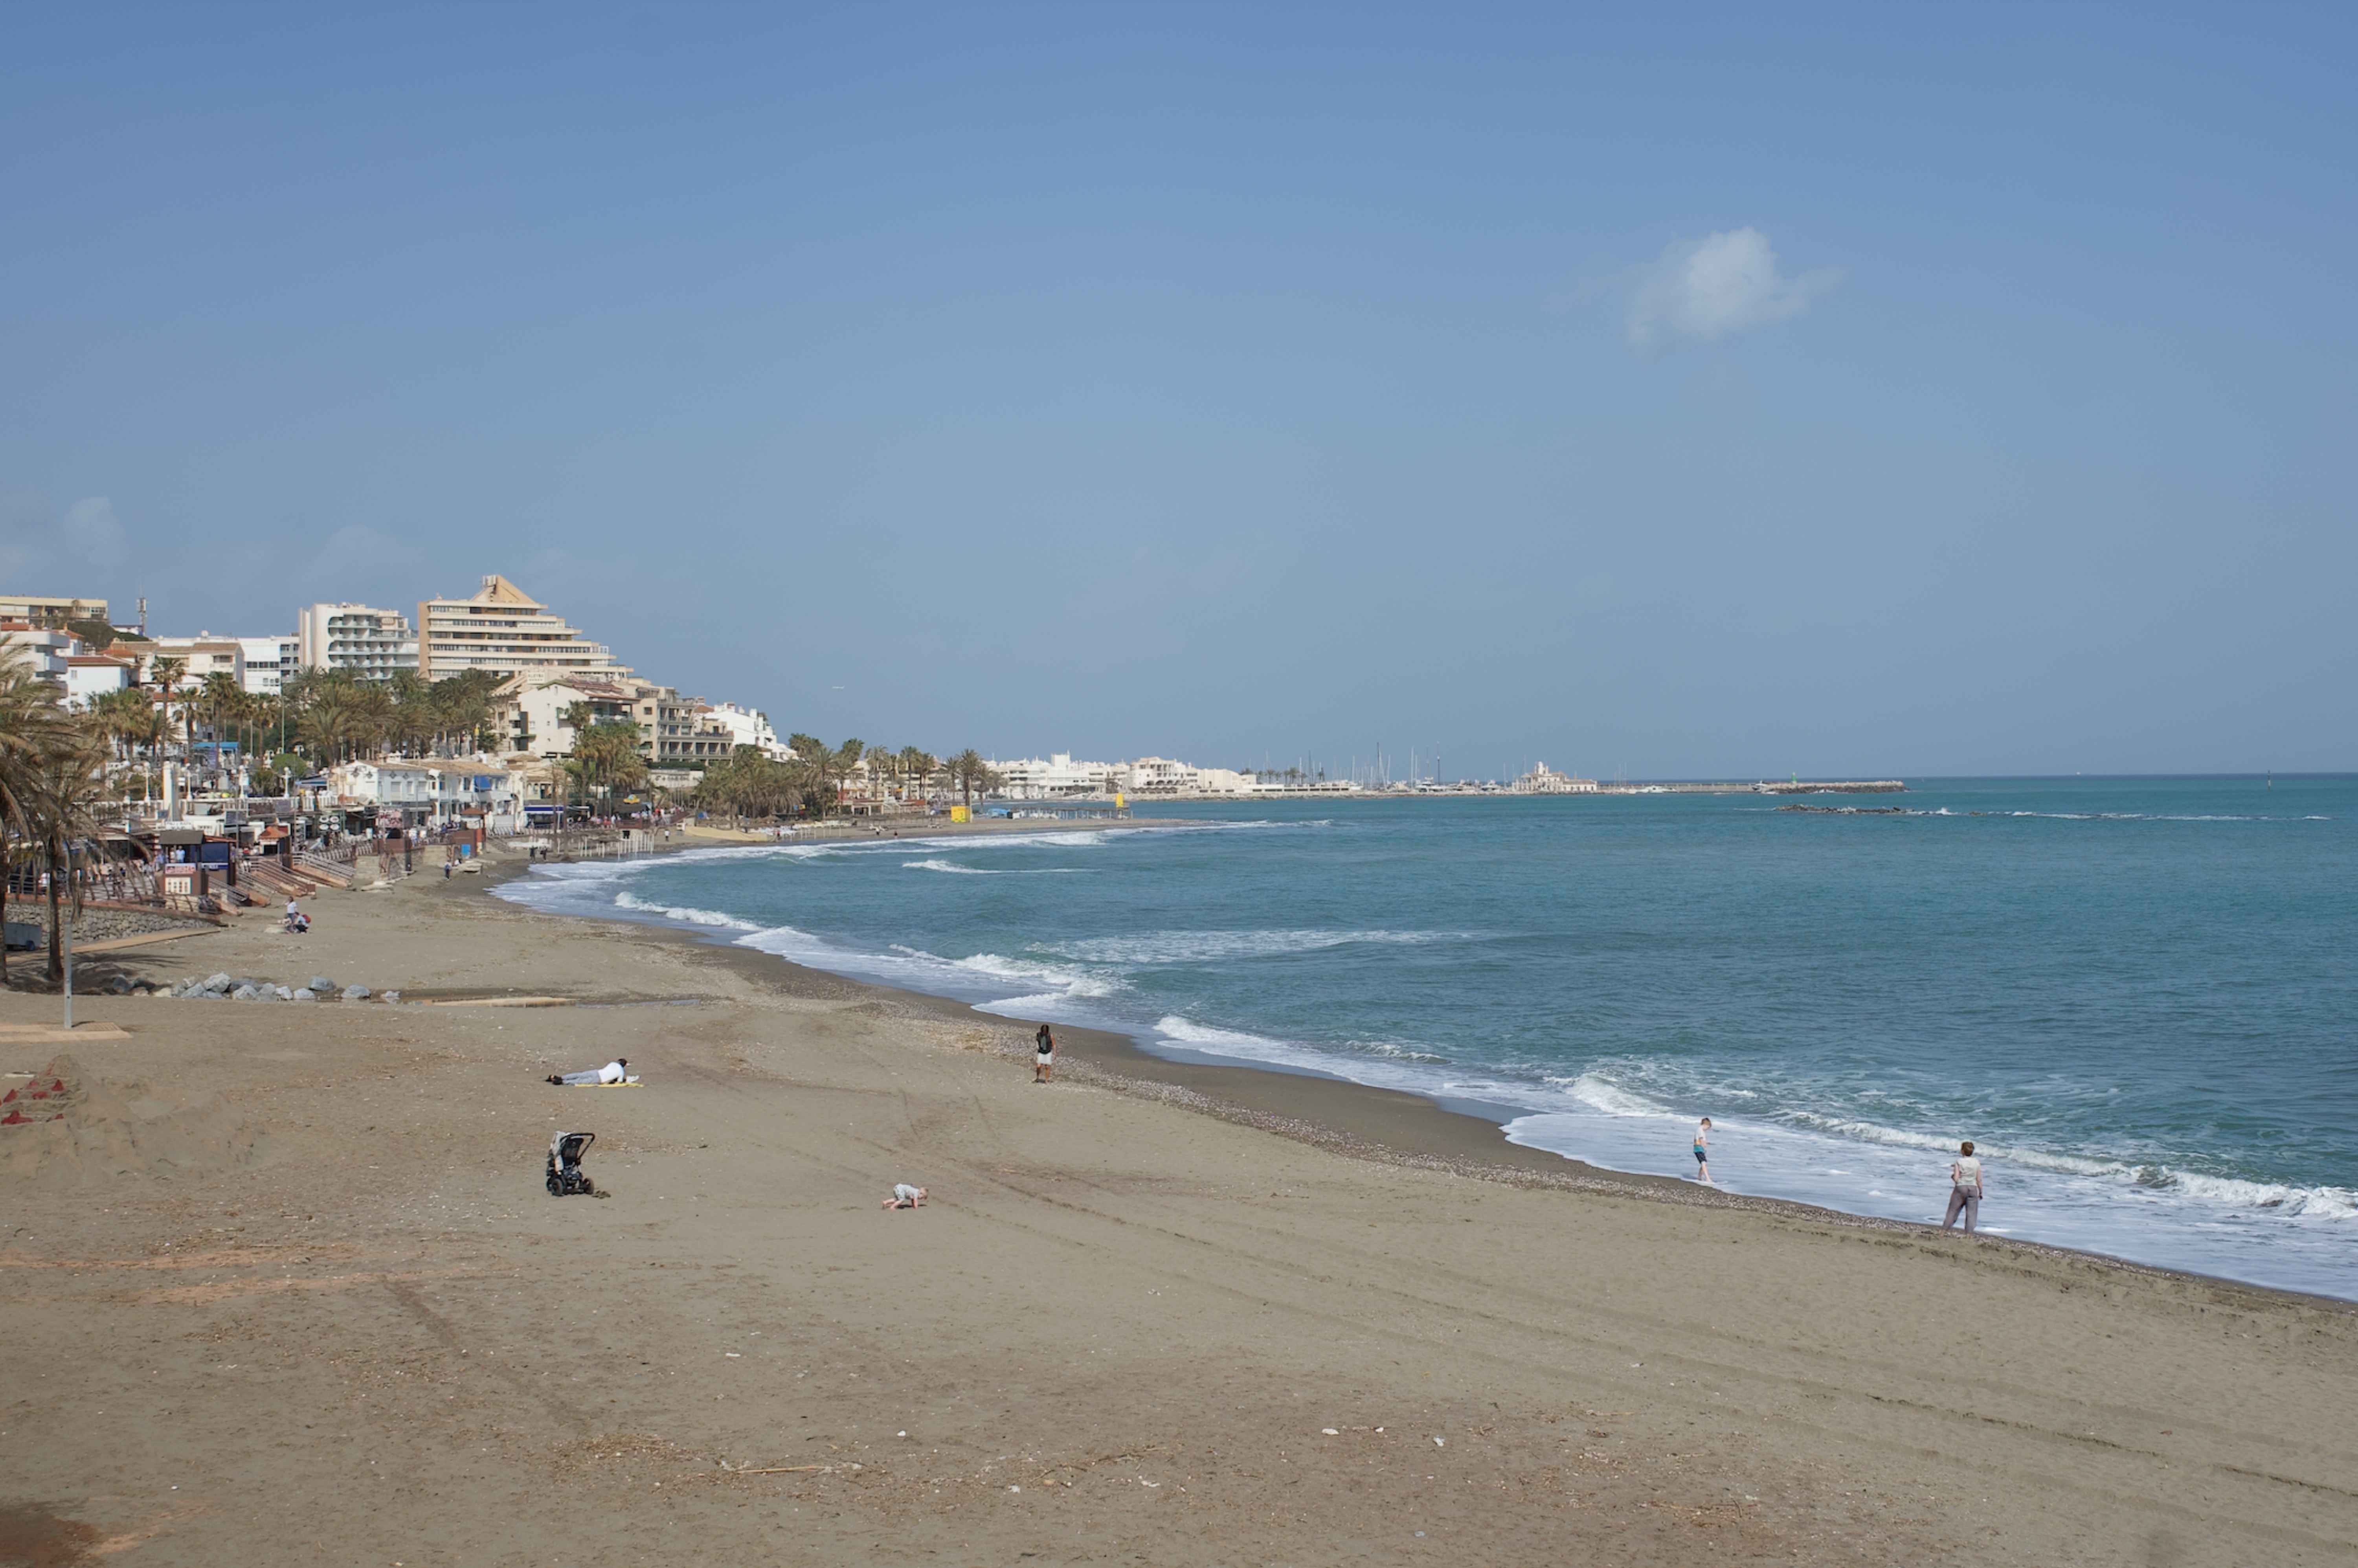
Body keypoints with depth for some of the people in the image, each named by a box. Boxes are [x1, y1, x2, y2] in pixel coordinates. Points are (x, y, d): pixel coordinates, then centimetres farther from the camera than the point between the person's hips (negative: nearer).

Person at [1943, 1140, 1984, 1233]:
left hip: (1960, 1188, -1)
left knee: (1953, 1212, 9)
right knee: (1971, 1214, 3)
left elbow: (1956, 1179, -12)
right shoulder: (1977, 1163, 0)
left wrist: (1952, 1176, 9)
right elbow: (1979, 1180, 1)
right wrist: (1981, 1192, 12)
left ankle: (1942, 1232, 13)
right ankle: (1968, 1235, -3)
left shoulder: (1959, 1162, -8)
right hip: (1973, 1189, 1)